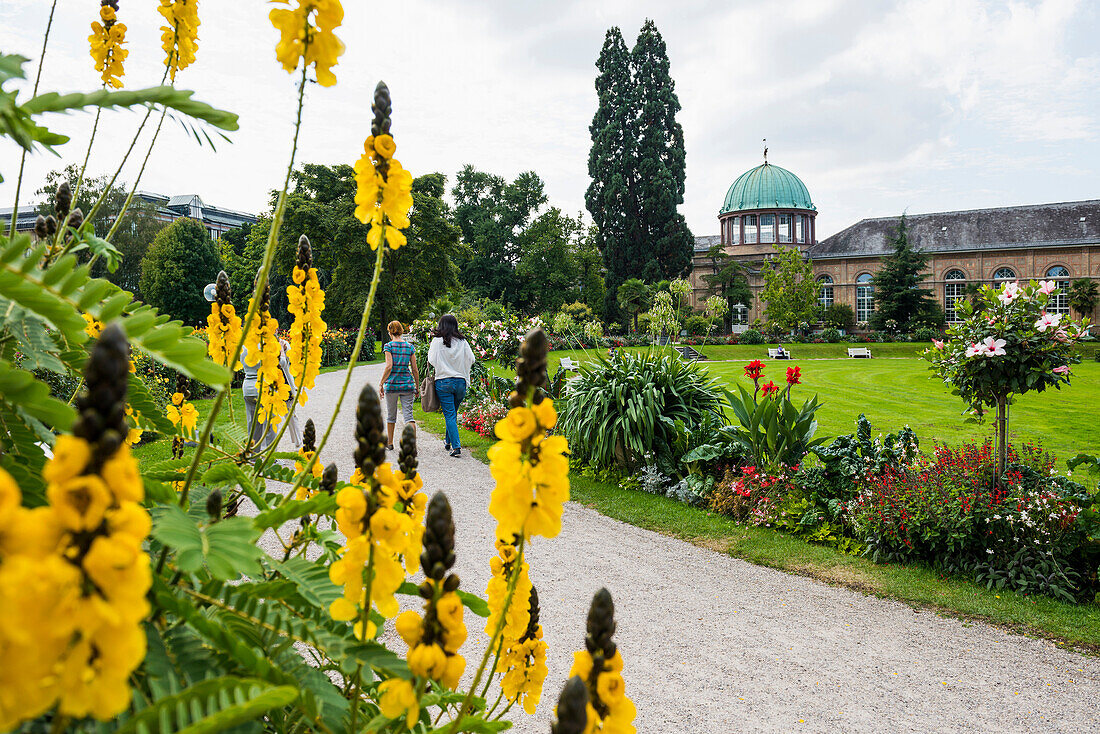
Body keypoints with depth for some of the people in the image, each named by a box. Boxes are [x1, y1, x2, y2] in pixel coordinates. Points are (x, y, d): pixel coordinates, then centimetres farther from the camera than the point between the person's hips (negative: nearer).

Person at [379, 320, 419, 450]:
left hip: (392, 384, -2)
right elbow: (415, 369, 4)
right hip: (407, 384, 2)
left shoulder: (389, 346, -5)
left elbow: (389, 367, -15)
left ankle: (390, 443, 27)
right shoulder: (410, 347, 5)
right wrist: (417, 387, 12)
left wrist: (381, 384, -10)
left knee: (391, 415, 15)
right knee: (409, 415, 0)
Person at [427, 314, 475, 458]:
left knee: (449, 415, -2)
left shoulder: (437, 341, -7)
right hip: (460, 381, 3)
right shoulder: (462, 341, 1)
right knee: (453, 413, 19)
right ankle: (448, 441, 33)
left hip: (443, 382, -3)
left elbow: (432, 361, -8)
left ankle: (456, 446, -10)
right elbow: (471, 359, 1)